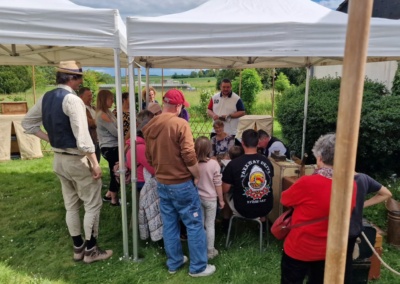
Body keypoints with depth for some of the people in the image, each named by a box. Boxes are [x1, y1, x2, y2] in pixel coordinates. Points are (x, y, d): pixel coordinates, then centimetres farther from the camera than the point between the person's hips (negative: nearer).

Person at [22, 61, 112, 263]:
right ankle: (91, 250, 16)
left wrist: (50, 139, 10)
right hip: (77, 159, -8)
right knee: (92, 204, 6)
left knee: (71, 205, 17)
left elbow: (27, 123, 16)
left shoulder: (46, 98, 7)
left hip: (59, 159, 9)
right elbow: (82, 136, -26)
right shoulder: (72, 99, -20)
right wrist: (95, 163, -21)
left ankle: (78, 248, 30)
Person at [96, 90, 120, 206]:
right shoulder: (102, 115, -17)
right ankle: (114, 199, 14)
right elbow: (115, 132, -17)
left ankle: (109, 195, 32)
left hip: (112, 146, 9)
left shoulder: (107, 112, 13)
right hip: (109, 148, -9)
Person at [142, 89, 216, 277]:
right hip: (181, 183, -7)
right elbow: (189, 156, -22)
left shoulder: (149, 126, 4)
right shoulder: (180, 124, -17)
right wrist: (197, 176, -7)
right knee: (194, 225, 7)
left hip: (161, 183, 7)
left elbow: (148, 157, 11)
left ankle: (173, 263, 30)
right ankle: (198, 267, 18)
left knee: (169, 224, 17)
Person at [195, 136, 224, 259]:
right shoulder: (214, 164, -17)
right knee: (210, 225, 11)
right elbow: (218, 184, -10)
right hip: (210, 198, -2)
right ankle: (210, 251, 21)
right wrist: (221, 199, 1)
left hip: (197, 198, 2)